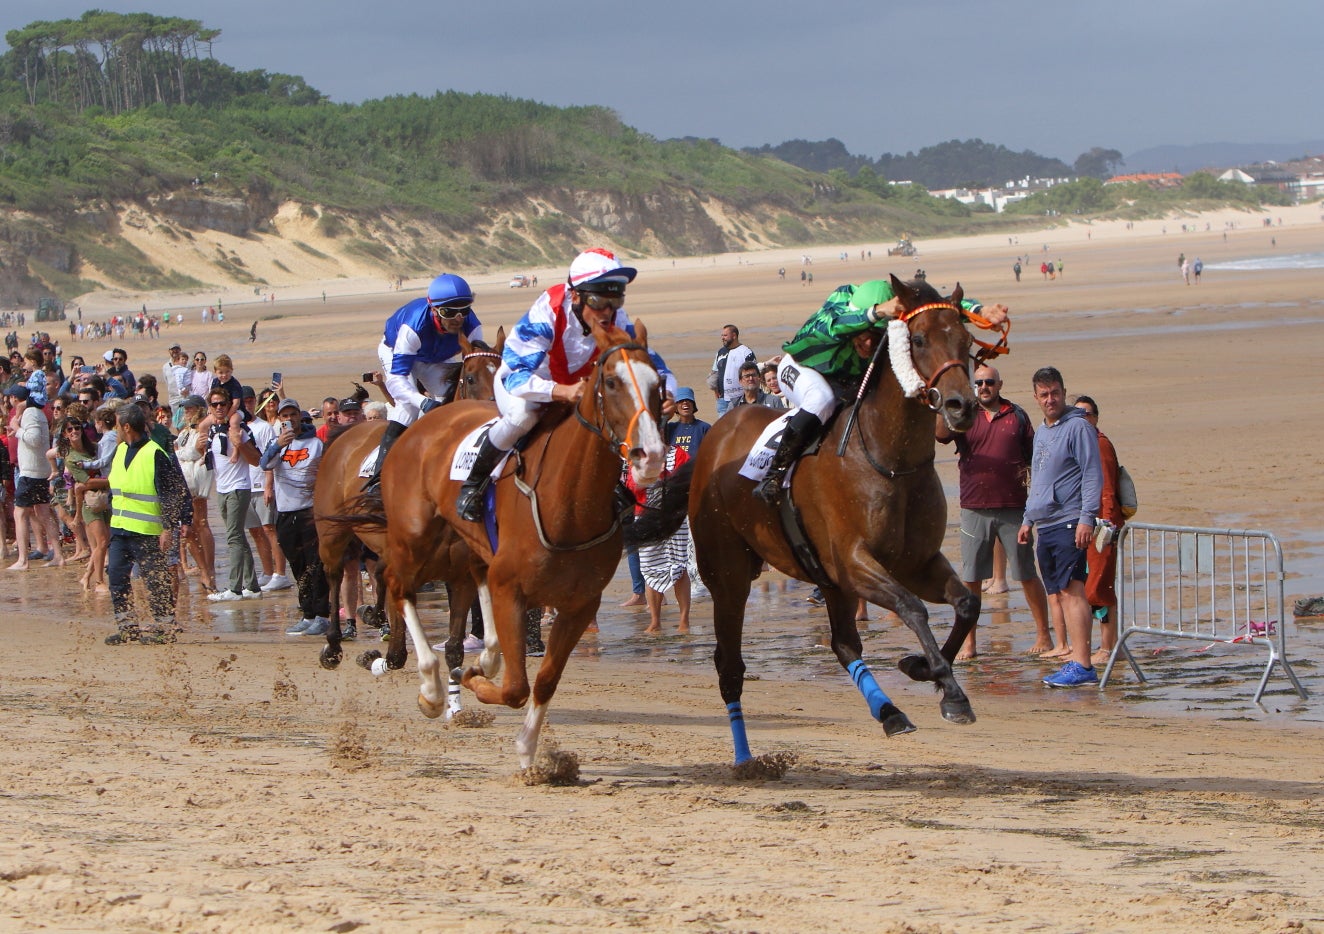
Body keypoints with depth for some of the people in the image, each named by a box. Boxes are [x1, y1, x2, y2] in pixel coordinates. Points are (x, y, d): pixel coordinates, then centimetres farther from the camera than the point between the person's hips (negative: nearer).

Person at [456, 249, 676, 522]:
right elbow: (516, 376, -44)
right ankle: (474, 480, -15)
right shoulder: (546, 315, -37)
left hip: (579, 384, 5)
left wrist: (666, 392, -41)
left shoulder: (616, 322, -23)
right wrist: (562, 392, -62)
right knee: (523, 415, -38)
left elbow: (651, 364, -16)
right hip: (518, 380, -5)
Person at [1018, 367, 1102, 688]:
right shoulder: (1041, 432, 21)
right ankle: (1074, 655, 6)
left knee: (1071, 590, -14)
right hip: (1045, 526, 9)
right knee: (1055, 595, 5)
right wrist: (1028, 520, 25)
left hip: (1070, 525, -9)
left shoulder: (1078, 427, -5)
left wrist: (1086, 518, -19)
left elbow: (1093, 475, -11)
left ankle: (1082, 665, -18)